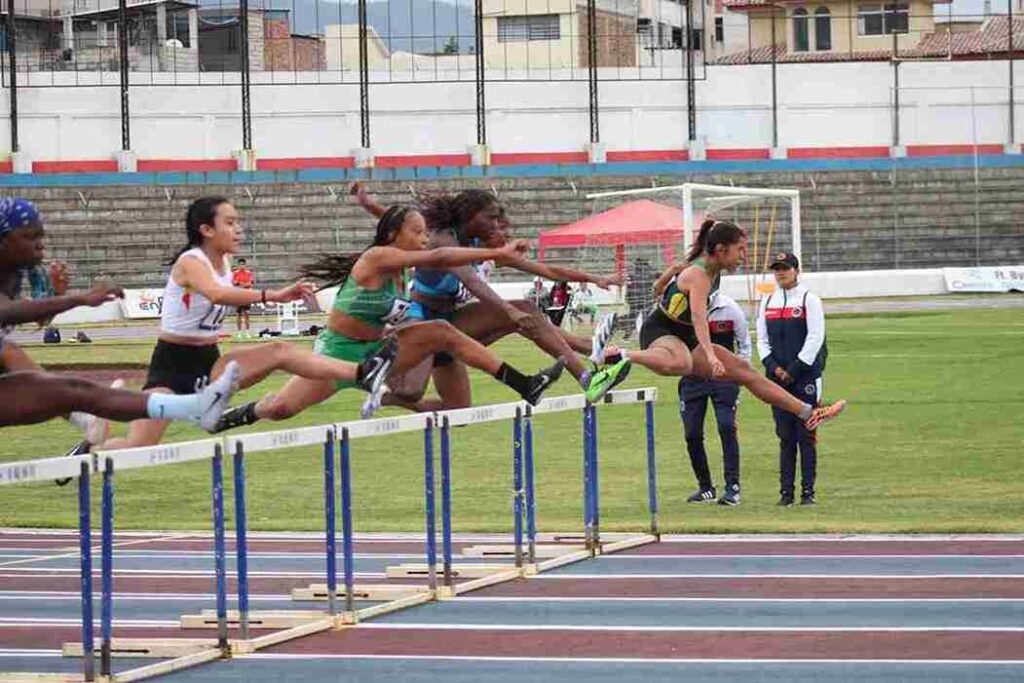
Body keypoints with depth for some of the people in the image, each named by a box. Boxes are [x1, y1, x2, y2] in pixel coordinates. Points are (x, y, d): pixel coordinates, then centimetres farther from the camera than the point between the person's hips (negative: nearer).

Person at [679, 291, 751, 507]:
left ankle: (733, 487, -11)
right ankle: (705, 487, 17)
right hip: (692, 376, 2)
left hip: (723, 376, -2)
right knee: (692, 433, 0)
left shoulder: (730, 309, -8)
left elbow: (744, 344, 4)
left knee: (727, 428, -14)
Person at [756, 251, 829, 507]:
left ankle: (808, 491, 0)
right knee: (785, 437, 5)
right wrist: (773, 367, -4)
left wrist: (794, 370, -12)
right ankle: (786, 491, 7)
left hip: (805, 378, -4)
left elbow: (815, 338, -8)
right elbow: (762, 339, 12)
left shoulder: (809, 299, -2)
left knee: (806, 437, -3)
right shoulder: (767, 302, 13)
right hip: (778, 378, 4)